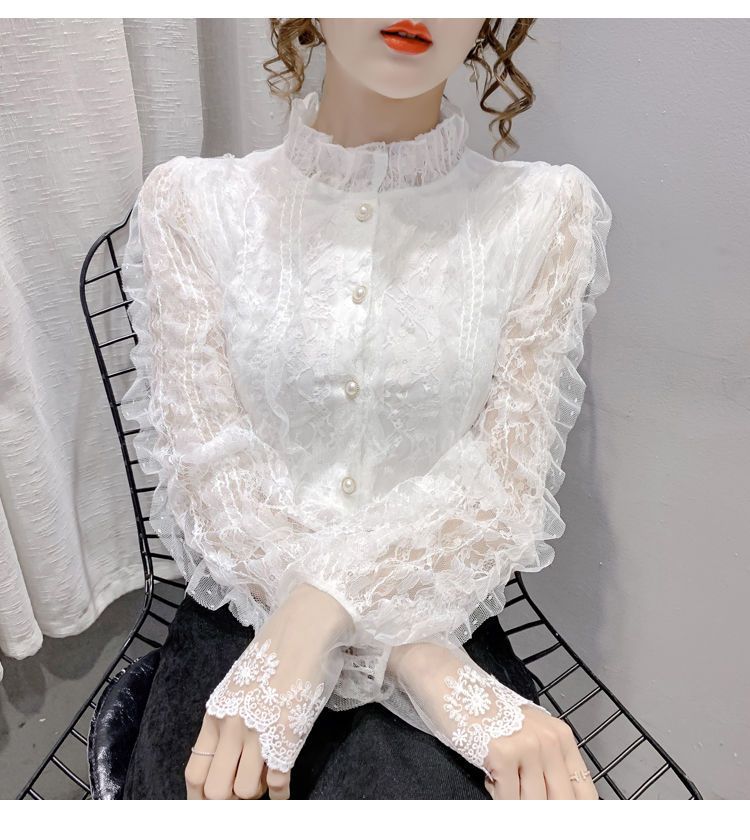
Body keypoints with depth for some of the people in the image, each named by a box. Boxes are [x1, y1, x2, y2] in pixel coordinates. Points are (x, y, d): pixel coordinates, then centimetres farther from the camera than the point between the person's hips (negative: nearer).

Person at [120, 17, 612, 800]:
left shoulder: (546, 209, -3)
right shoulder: (188, 203, -2)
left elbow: (507, 485, -5)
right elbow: (208, 471, -8)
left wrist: (321, 608, -21)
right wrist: (418, 662, -19)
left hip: (445, 613, 0)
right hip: (244, 618, 1)